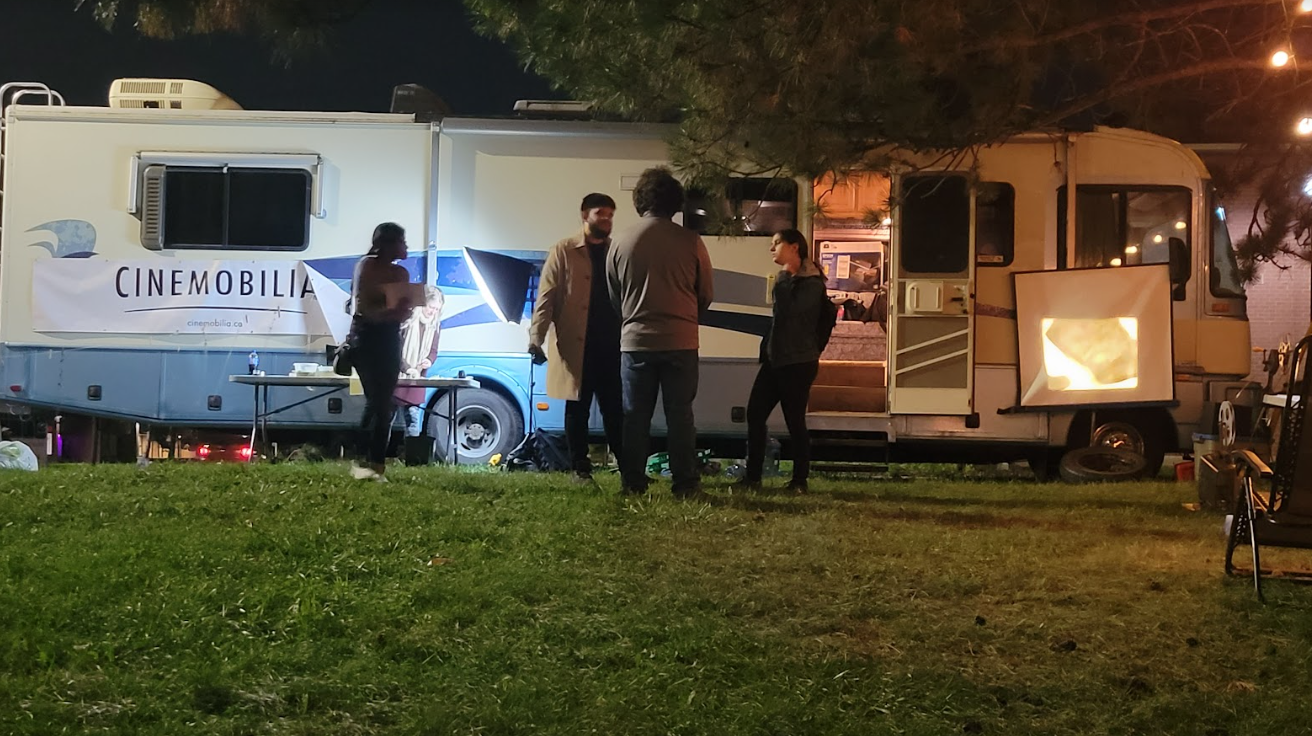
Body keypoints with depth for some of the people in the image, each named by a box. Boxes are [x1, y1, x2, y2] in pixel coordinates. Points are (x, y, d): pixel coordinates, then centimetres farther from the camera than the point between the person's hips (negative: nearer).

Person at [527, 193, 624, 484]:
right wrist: (536, 338, -14)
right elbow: (546, 298, -2)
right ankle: (581, 469, 10)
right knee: (577, 409, 4)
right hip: (575, 347, -2)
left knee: (615, 410, 4)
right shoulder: (564, 251, 4)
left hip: (611, 346, 2)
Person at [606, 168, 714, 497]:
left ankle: (632, 482, 9)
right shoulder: (690, 241, -7)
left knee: (635, 415, 9)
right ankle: (685, 482, 5)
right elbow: (706, 294, 3)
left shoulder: (621, 241, -3)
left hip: (635, 340, 1)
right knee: (679, 414, 5)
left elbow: (612, 295, 7)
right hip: (680, 342, -1)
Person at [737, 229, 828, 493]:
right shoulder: (786, 279, 19)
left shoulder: (811, 282, -9)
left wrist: (784, 279, -14)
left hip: (798, 362, -9)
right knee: (755, 414, 3)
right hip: (774, 360, 9)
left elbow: (791, 310, -25)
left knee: (794, 421, -5)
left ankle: (799, 480, 4)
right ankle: (752, 477, 7)